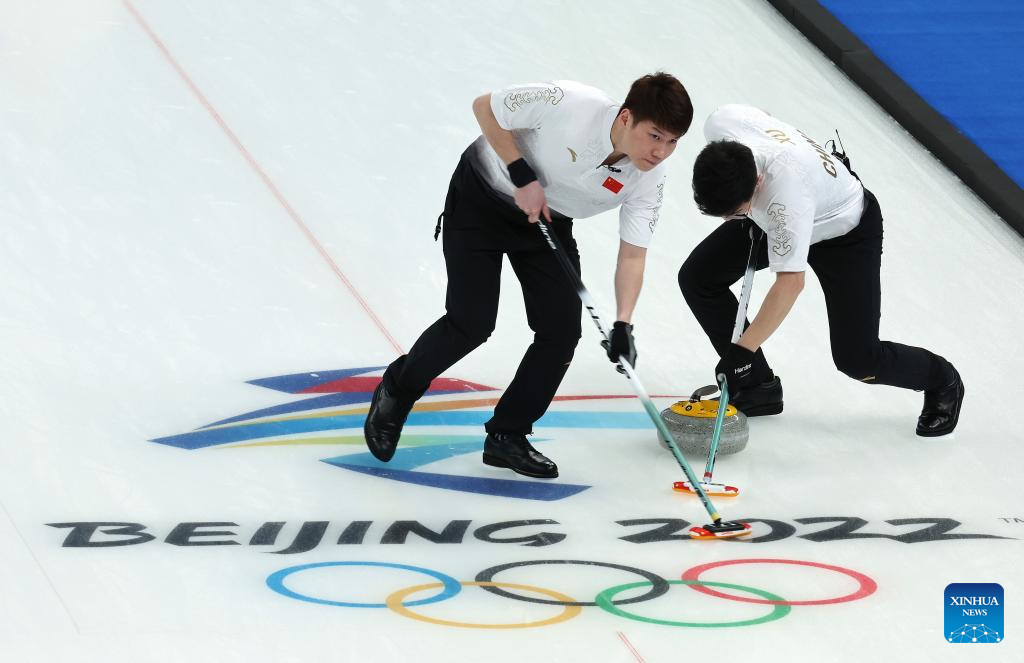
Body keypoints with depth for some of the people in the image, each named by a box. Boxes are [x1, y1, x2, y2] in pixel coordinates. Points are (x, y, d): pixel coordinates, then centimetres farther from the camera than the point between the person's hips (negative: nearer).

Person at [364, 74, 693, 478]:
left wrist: (623, 326, -30)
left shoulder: (649, 180, -21)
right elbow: (485, 107, -22)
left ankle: (507, 436, 11)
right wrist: (523, 176, -26)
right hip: (482, 198, -5)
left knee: (562, 330, -6)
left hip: (547, 218, 5)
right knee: (471, 323, -9)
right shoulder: (569, 105, -35)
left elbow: (632, 255, -16)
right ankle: (396, 393, 19)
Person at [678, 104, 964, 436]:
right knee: (697, 276, -5)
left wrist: (742, 350, -43)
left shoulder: (787, 187, -47)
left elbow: (791, 282, -44)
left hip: (845, 231, -7)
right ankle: (757, 385, 9)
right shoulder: (719, 123, -30)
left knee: (856, 357, -10)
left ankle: (941, 381, 21)